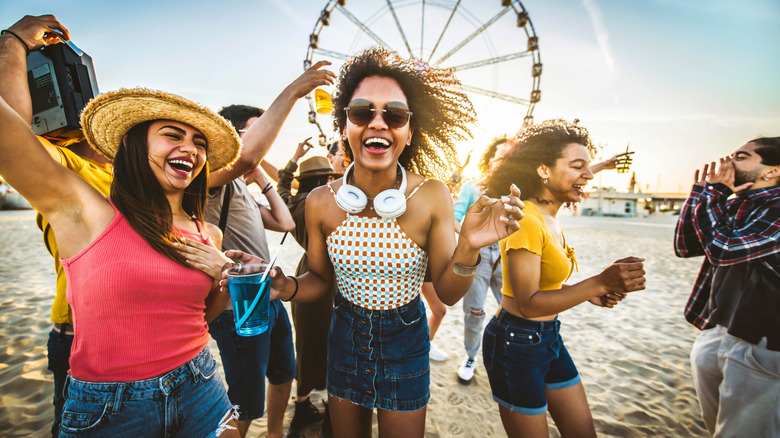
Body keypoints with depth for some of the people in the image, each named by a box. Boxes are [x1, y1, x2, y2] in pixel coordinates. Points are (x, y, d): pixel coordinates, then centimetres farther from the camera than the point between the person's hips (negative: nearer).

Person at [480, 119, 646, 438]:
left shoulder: (550, 219, 7)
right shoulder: (526, 220, -22)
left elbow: (543, 282, 9)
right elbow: (527, 303, -24)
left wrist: (590, 293, -1)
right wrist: (600, 283, -28)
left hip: (548, 338, 9)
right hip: (515, 344, -9)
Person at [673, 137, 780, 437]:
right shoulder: (733, 204, 7)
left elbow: (723, 249, -27)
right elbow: (684, 246, 6)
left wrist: (715, 191, -15)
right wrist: (701, 190, 0)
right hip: (712, 334, 7)